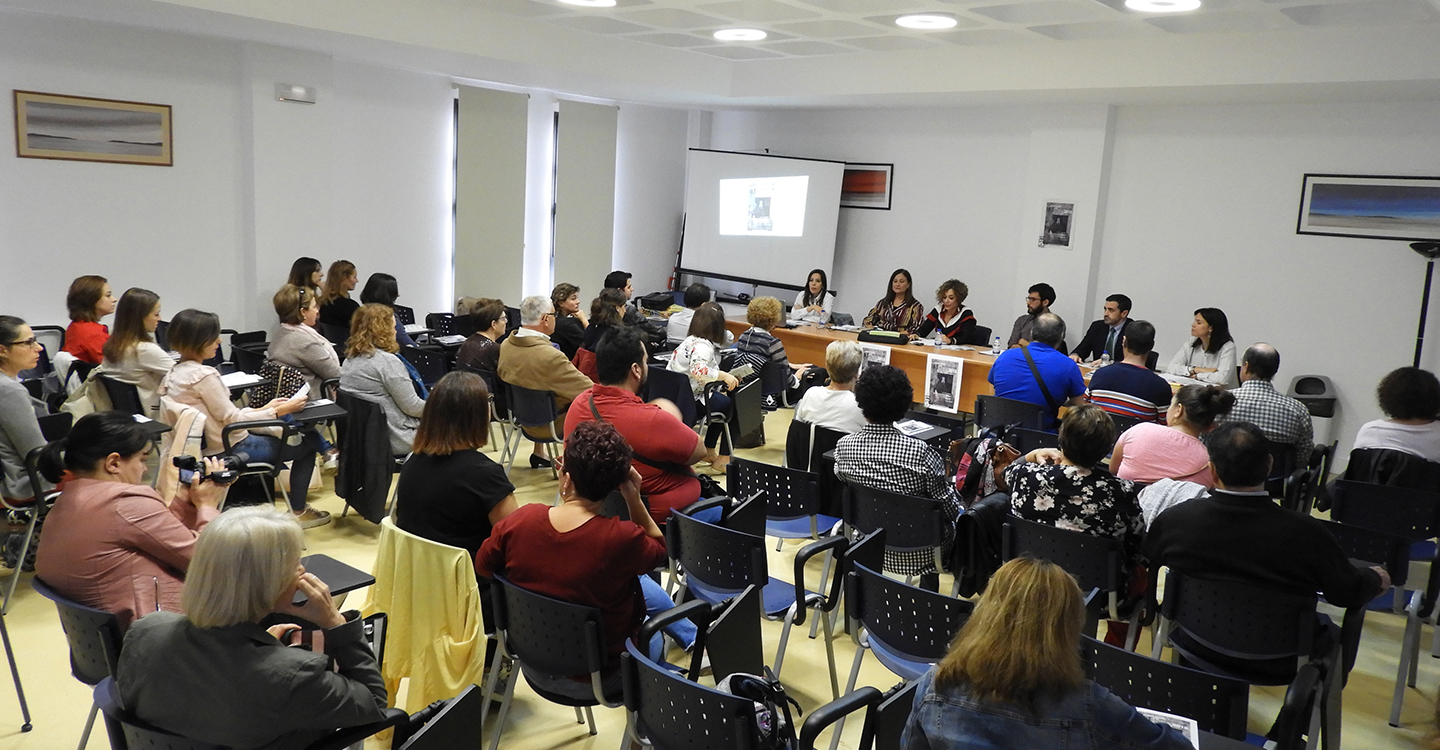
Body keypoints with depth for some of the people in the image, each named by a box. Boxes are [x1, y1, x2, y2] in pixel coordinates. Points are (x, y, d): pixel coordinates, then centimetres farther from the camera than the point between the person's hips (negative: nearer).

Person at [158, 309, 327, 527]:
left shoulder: (174, 374, 7)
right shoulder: (203, 375, -23)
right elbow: (231, 419, -20)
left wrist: (261, 409, 10)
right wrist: (279, 411, -13)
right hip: (229, 450, -10)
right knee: (307, 443, 6)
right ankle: (298, 511, 16)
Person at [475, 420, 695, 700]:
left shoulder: (519, 521, -21)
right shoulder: (622, 539, -32)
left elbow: (482, 565, -1)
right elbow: (659, 549, -7)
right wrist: (634, 498, -18)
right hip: (599, 679, -4)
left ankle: (690, 637, 52)